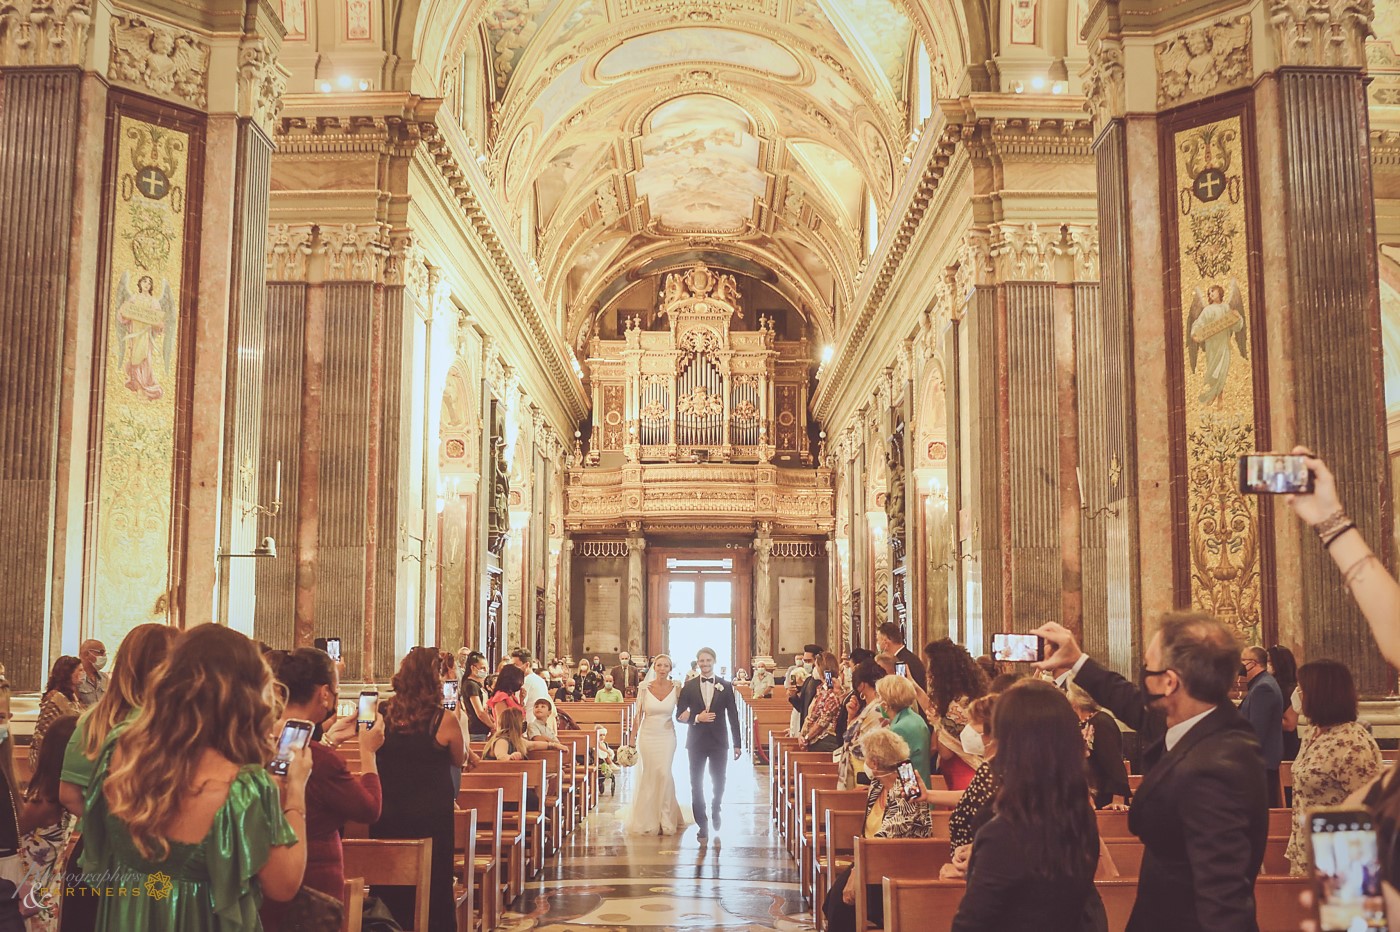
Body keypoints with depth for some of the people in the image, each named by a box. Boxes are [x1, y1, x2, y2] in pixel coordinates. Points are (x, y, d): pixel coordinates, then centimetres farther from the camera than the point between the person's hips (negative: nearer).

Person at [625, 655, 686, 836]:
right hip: (648, 736, 0)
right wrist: (632, 739, -1)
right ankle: (648, 819, 16)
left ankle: (665, 819, 6)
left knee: (665, 774, -7)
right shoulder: (645, 688, -4)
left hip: (667, 736, 0)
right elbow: (638, 715, 1)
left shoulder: (676, 688, -2)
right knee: (648, 775, 4)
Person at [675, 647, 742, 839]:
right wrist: (696, 718, -16)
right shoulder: (688, 687, 1)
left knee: (719, 781, 5)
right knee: (696, 784, 2)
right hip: (696, 741, 0)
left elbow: (733, 716, 2)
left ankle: (715, 811, 33)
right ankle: (702, 824, 12)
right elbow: (680, 715, 2)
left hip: (719, 741, 0)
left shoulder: (725, 686, 1)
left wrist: (737, 744, 0)